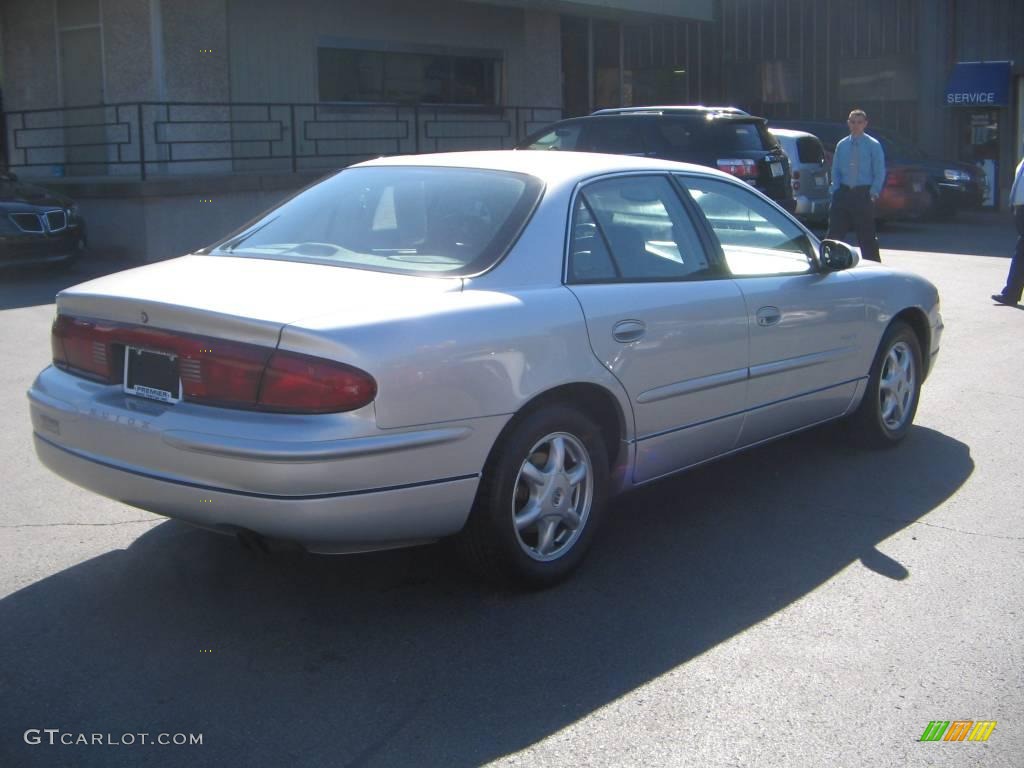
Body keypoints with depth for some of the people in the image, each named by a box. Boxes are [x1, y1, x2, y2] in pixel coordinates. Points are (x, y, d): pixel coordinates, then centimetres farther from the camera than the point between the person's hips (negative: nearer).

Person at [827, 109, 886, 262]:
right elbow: (835, 170, 12)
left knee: (867, 236, 1)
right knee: (835, 233, 2)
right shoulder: (841, 145, 10)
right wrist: (836, 190, -1)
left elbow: (880, 173, -2)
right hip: (843, 193, 3)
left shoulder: (873, 145, 1)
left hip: (863, 194, -3)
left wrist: (873, 193, -11)